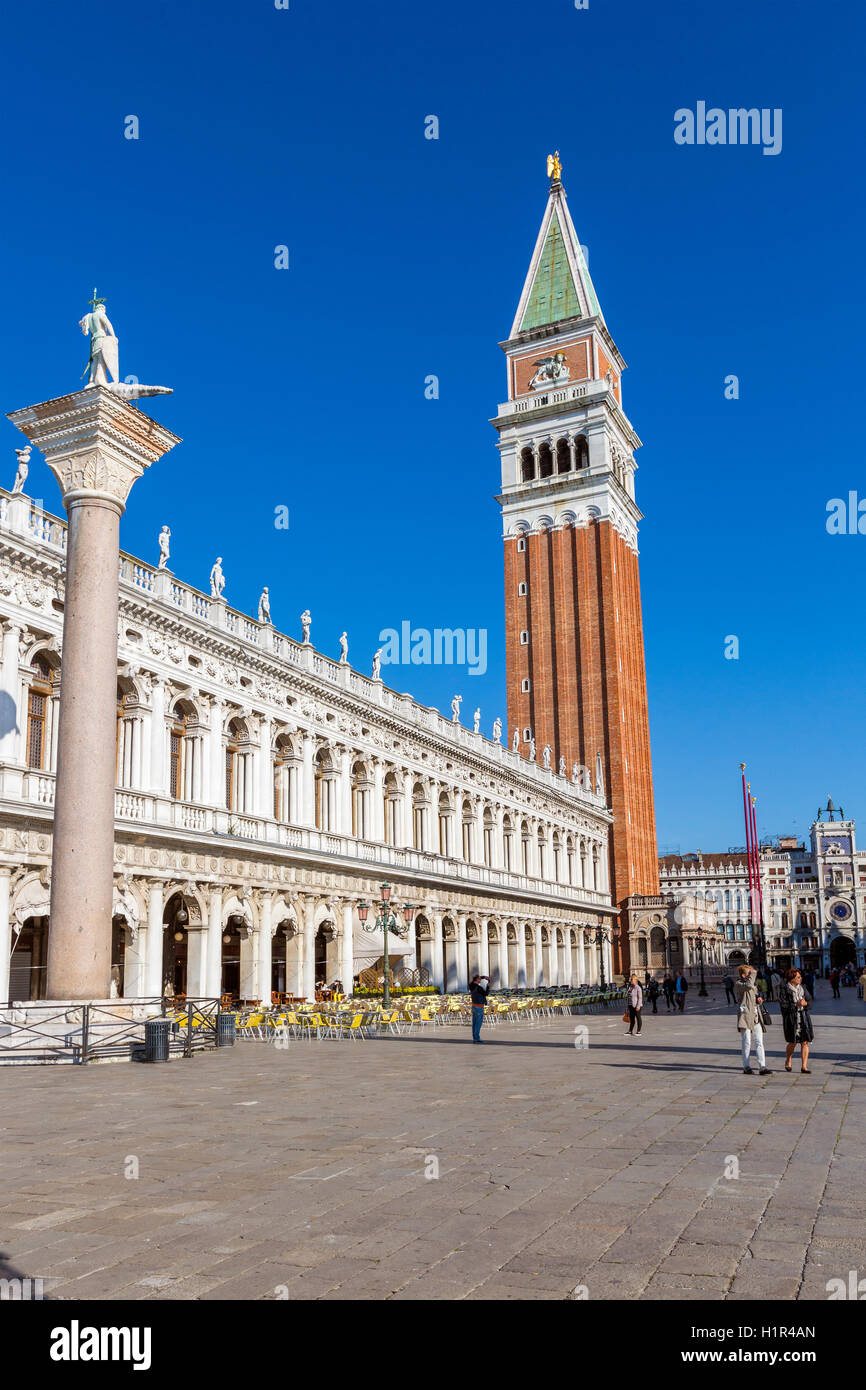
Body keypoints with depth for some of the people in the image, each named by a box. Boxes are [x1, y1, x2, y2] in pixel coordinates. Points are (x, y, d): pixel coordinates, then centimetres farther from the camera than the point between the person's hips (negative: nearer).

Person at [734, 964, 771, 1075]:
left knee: (759, 1043, -1)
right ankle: (746, 1067, 9)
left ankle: (762, 1067, -3)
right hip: (745, 1017, -7)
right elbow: (748, 985, -30)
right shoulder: (738, 984, -8)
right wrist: (753, 974, -17)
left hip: (756, 1017, 7)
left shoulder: (753, 984, 19)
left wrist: (758, 1000, 8)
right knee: (746, 1043, -1)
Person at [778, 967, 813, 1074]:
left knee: (805, 1042, -3)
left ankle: (804, 1066, 1)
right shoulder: (784, 988, -6)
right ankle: (788, 1061, 30)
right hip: (791, 1017, -4)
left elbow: (807, 1000, 15)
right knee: (792, 1042, 3)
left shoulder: (800, 987, 10)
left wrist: (805, 1003, -8)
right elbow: (783, 1003, -11)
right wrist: (796, 1004, -18)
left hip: (803, 1016, 4)